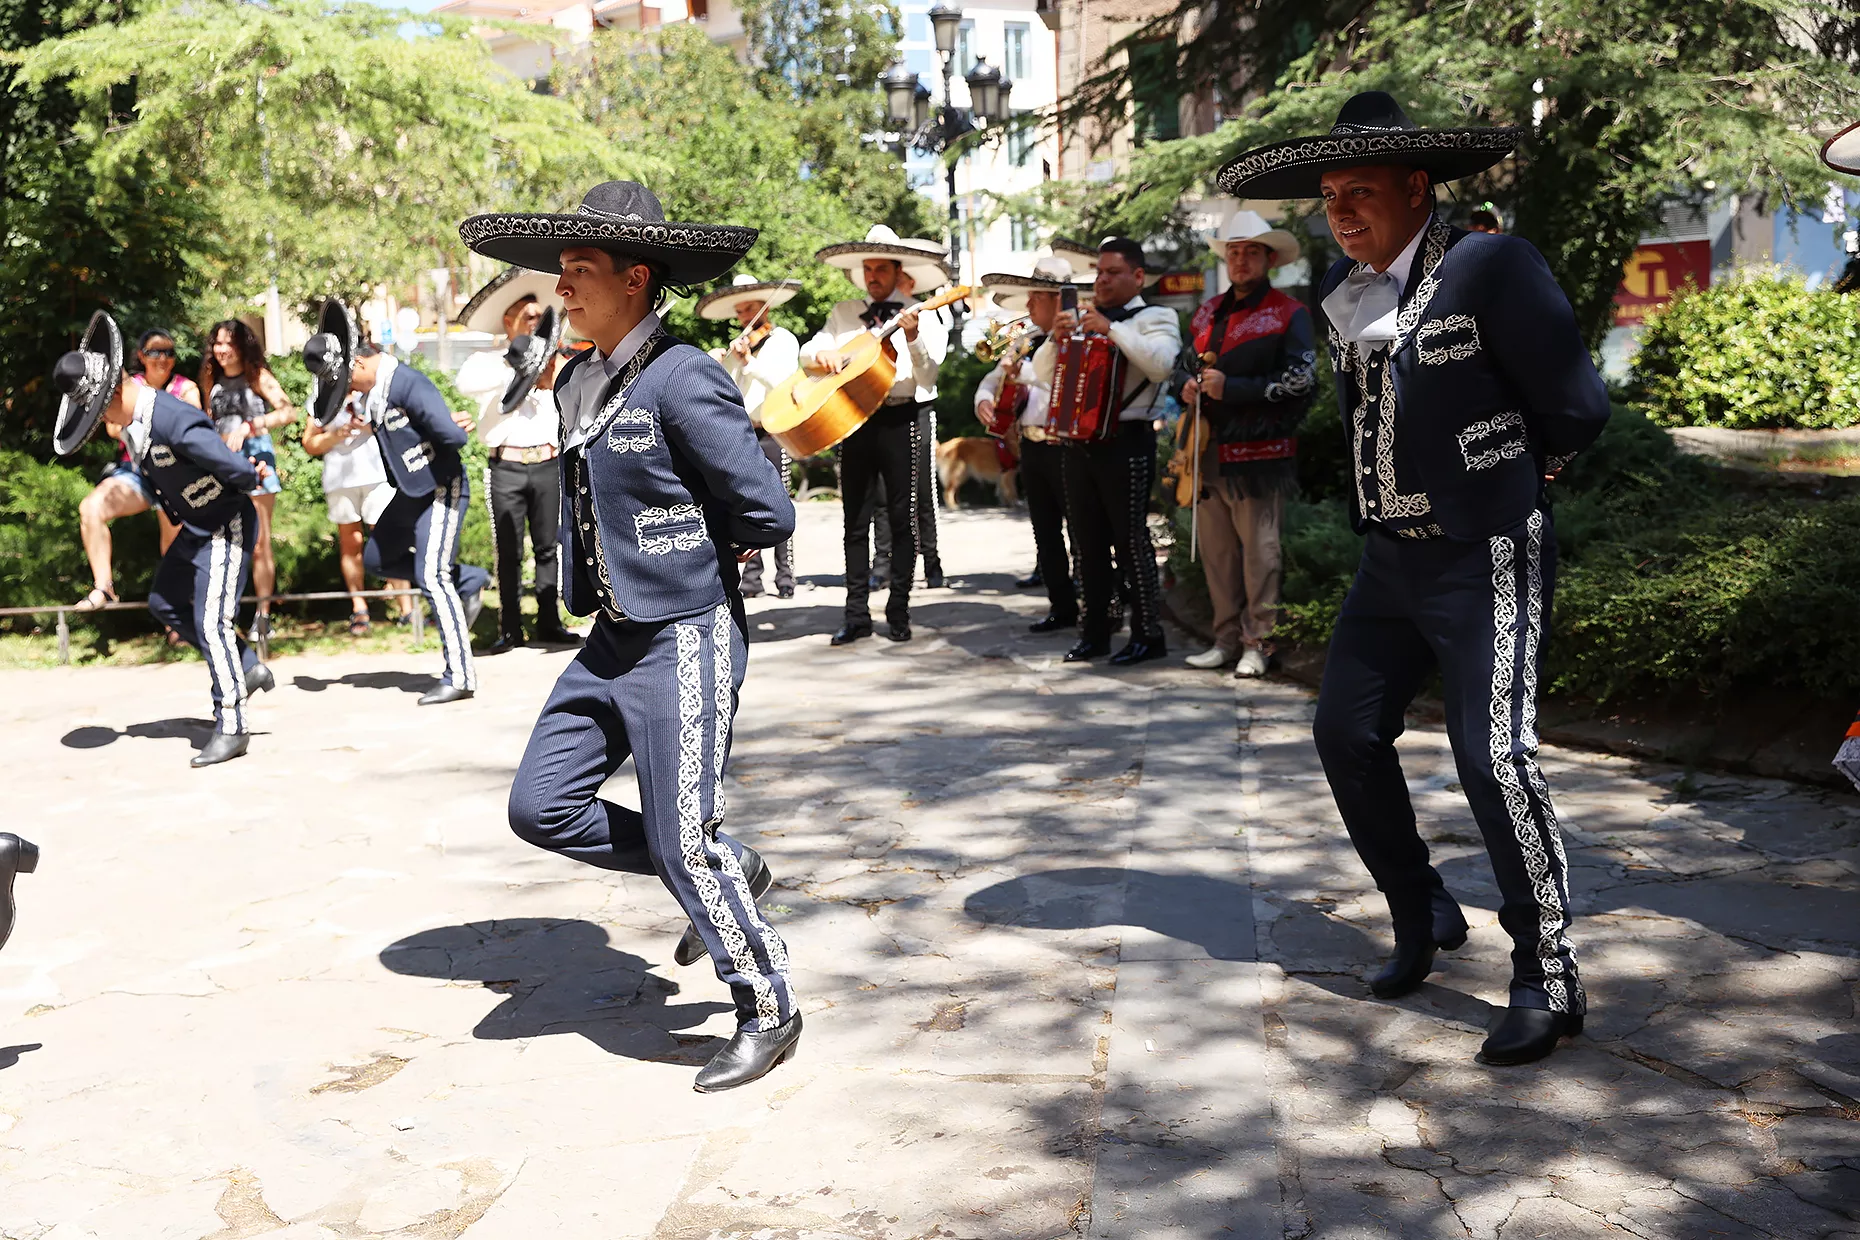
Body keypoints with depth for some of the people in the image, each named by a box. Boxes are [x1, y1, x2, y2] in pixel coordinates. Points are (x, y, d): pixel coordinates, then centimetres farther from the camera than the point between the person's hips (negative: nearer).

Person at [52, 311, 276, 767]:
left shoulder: (172, 421, -33)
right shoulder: (130, 419, -2)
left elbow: (241, 470, -34)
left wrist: (251, 477, -10)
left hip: (227, 526, -10)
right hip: (195, 526, 10)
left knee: (209, 621, -13)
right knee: (164, 601, 18)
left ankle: (231, 728, -5)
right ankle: (247, 667, 23)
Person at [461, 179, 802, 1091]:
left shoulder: (682, 381, -17)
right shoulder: (577, 383, 9)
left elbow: (768, 514, -16)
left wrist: (690, 549, 0)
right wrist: (621, 560, 8)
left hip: (686, 638, -9)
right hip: (613, 637, 9)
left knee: (682, 842, -3)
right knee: (541, 807, 8)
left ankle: (768, 1012, 17)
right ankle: (727, 874, 24)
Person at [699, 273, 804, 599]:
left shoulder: (782, 339, -2)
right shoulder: (739, 345, 18)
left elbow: (784, 382, -17)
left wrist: (749, 361, -22)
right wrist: (712, 362, 0)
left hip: (771, 432, -6)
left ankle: (785, 576, -6)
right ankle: (752, 576, 5)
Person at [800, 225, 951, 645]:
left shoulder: (921, 315, 2)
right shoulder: (844, 313, 13)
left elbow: (927, 377, -8)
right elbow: (806, 354, 11)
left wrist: (914, 340, -25)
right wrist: (822, 354, -11)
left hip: (901, 420, -3)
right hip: (854, 418, 3)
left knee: (903, 518, 1)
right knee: (855, 520, 4)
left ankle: (898, 613, 7)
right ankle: (857, 615, 8)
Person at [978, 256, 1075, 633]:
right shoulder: (1030, 341, 14)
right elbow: (995, 377, 23)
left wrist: (1024, 373, -24)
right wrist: (984, 399, 2)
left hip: (1065, 446, -8)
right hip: (1032, 446, 8)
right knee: (1045, 532, 12)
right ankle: (1062, 608, 20)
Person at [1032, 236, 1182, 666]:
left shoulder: (1154, 317, -1)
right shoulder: (1083, 319, 17)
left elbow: (1162, 363, -22)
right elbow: (1044, 375, 15)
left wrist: (1111, 328, -22)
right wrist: (1056, 339, -3)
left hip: (1126, 442, -6)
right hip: (1081, 441, 6)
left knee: (1131, 539, -5)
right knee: (1089, 541, 10)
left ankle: (1148, 634, 2)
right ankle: (1095, 632, 18)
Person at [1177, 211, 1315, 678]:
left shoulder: (1288, 314, -2)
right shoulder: (1209, 312, 17)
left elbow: (1300, 377, -12)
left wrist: (1229, 387, -15)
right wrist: (1190, 388, 5)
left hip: (1259, 451, -6)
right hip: (1210, 448, 6)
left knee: (1259, 548, -3)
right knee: (1216, 548, 9)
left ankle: (1256, 642, 4)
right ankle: (1226, 638, 18)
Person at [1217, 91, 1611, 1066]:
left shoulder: (1491, 268, -14)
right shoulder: (1344, 290, 7)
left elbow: (1575, 409, -9)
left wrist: (1504, 476, 5)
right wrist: (1385, 498, 14)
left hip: (1486, 559, -7)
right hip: (1391, 559, 8)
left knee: (1493, 754, -13)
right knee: (1346, 734, 8)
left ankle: (1548, 979, 0)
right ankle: (1422, 917, 27)